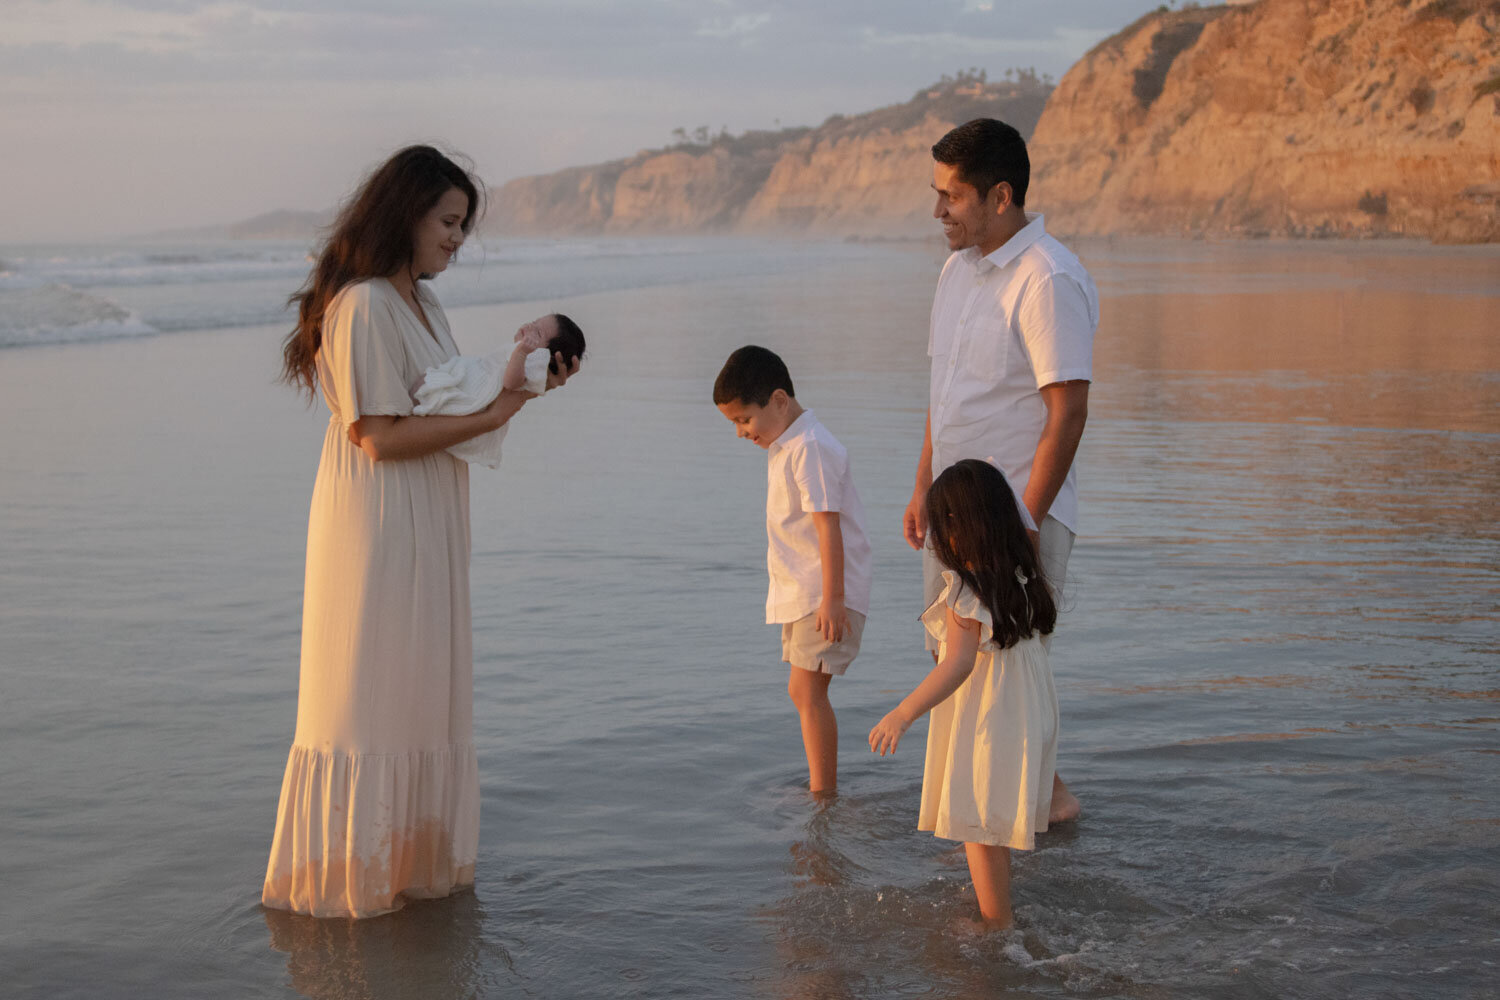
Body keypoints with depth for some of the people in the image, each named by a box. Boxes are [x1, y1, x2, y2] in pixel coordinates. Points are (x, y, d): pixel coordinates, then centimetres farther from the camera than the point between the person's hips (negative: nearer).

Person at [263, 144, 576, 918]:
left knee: (421, 693, 13)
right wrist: (491, 416, -17)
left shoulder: (421, 307, 15)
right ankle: (345, 875, 6)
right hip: (376, 527, -10)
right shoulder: (363, 307, -15)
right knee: (366, 692, -3)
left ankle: (407, 860, 23)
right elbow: (381, 436, -20)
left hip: (425, 531, 10)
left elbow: (448, 409, 15)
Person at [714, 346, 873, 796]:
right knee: (803, 692, 14)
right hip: (801, 591, 11)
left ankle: (823, 793, -12)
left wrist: (831, 598, -25)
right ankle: (822, 787, 23)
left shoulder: (810, 447, -18)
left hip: (826, 593, -11)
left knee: (807, 690, -15)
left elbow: (828, 525, -23)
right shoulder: (784, 446, 14)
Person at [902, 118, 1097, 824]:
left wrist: (1024, 521, -22)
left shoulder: (1048, 281, -18)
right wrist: (923, 487, 16)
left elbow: (1068, 411, -21)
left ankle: (1047, 795, 14)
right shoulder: (959, 268, 10)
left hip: (1017, 513, -9)